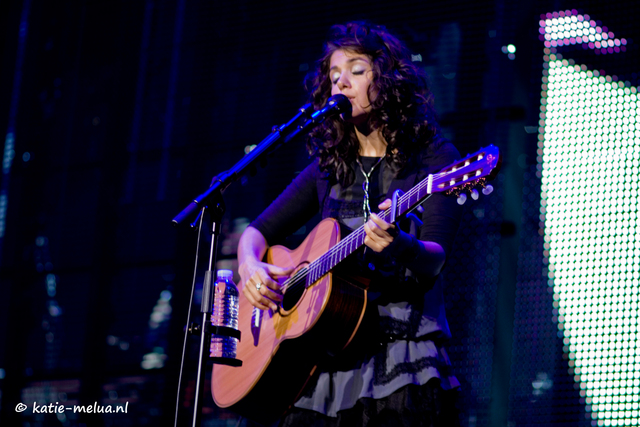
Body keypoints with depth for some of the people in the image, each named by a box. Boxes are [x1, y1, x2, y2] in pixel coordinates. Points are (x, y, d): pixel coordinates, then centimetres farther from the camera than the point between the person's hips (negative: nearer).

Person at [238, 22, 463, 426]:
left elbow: (434, 259, -10)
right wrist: (249, 265, -3)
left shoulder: (433, 158, 3)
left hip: (403, 356, -4)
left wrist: (399, 246, -33)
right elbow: (258, 231, 20)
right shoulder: (329, 168, 17)